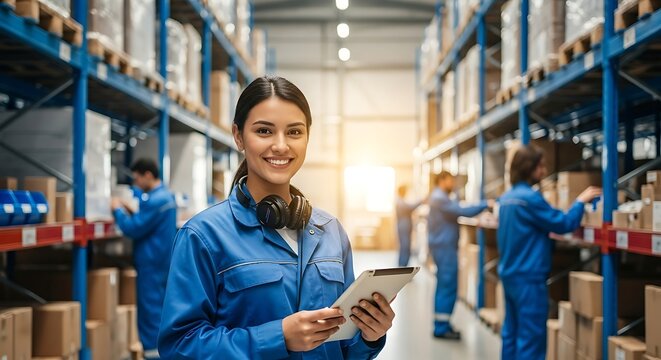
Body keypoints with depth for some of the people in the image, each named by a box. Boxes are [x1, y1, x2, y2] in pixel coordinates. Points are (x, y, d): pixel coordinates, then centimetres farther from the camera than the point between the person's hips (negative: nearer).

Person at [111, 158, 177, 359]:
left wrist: (118, 210, -5)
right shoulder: (167, 195, 11)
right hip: (161, 261, 10)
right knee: (160, 308, 15)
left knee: (150, 309, -4)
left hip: (151, 264, -10)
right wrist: (132, 214, 8)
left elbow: (133, 230, -19)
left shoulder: (154, 200, -20)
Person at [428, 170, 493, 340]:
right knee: (448, 287, -9)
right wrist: (485, 204, -16)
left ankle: (441, 325, 18)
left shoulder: (437, 197, 17)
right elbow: (463, 211, -23)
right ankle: (441, 328, -6)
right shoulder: (440, 199, -16)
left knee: (444, 287, 13)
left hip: (442, 246, 11)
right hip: (445, 247, -11)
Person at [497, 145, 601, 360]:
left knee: (512, 333, 13)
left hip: (509, 274, 9)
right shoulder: (530, 198, -17)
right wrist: (581, 201, -2)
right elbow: (563, 224, -12)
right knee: (531, 337, -5)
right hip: (529, 276, -9)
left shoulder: (506, 198, 11)